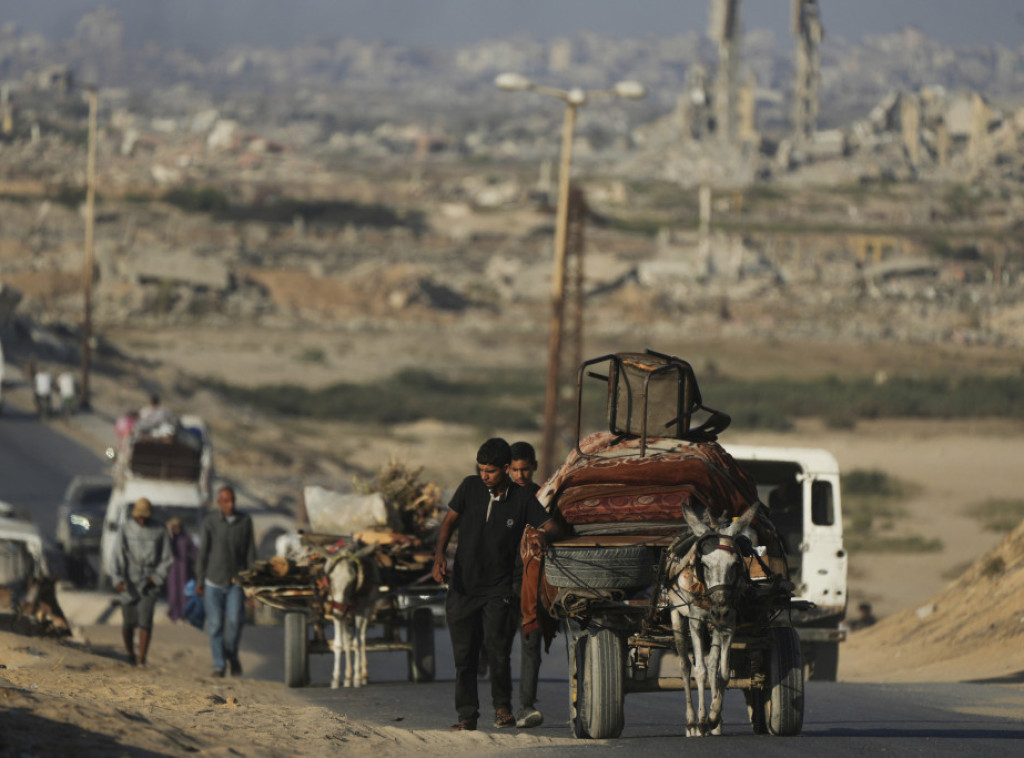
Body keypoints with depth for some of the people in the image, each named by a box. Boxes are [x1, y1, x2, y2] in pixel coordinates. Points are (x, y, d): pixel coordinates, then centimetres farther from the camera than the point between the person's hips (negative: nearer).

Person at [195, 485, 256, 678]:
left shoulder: (245, 521, 3)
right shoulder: (210, 522, -2)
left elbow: (250, 553, 7)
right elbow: (202, 553, 1)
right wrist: (199, 581, 0)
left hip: (236, 581, 0)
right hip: (214, 582, 0)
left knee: (235, 620, -12)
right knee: (216, 624, -2)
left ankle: (232, 655, 14)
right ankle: (219, 665, 7)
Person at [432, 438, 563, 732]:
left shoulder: (522, 500, -4)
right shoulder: (470, 487, 0)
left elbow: (553, 527, -5)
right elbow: (450, 521, 8)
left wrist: (543, 535, -29)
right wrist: (440, 555, -7)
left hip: (498, 589, -2)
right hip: (463, 586, 2)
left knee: (496, 645, -17)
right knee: (463, 653, 3)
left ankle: (502, 706, 1)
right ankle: (467, 716, 13)